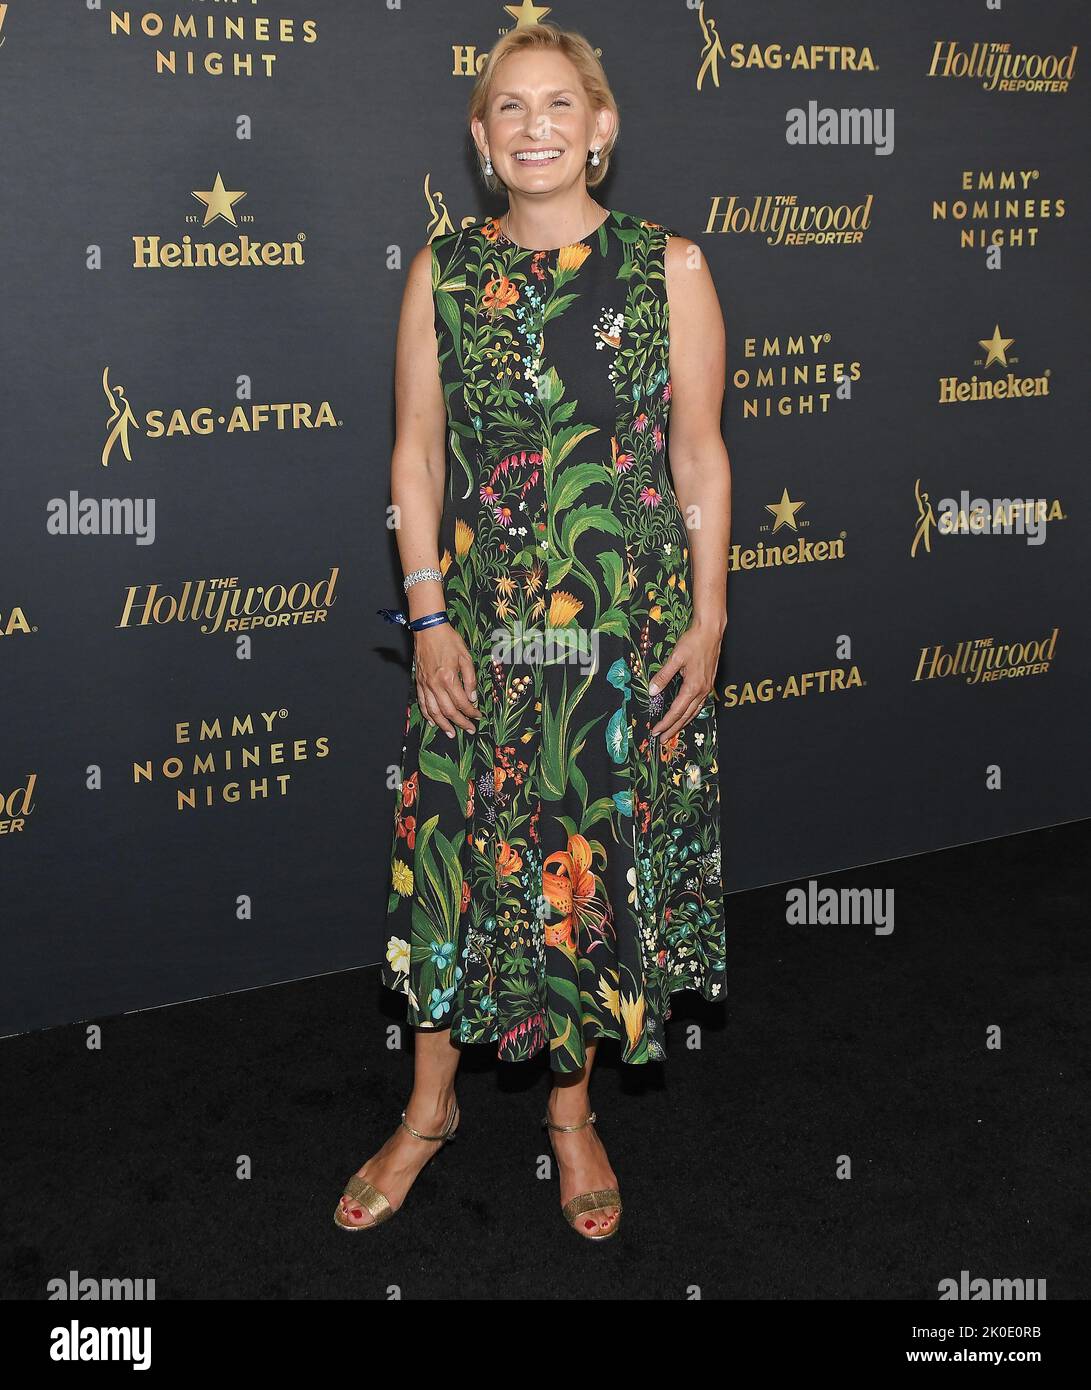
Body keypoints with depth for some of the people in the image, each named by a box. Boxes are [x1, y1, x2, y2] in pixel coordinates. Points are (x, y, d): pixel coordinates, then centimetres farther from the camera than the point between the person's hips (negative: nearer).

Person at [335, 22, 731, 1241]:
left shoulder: (669, 267, 2)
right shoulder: (443, 272, 5)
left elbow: (699, 455, 2)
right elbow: (417, 453, 4)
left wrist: (708, 615, -3)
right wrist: (428, 615, -3)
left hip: (632, 621, 0)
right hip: (479, 620, 1)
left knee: (604, 855, 8)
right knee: (458, 848, 7)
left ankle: (572, 1109, 29)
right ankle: (431, 1105, 27)